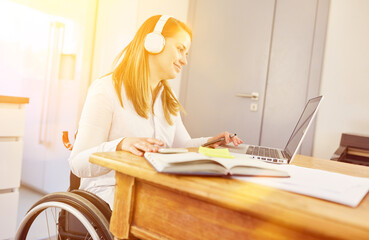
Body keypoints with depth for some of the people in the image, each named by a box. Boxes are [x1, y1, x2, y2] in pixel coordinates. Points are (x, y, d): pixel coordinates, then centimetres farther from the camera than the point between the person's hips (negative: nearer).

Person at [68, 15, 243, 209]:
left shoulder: (167, 99, 19)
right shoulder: (106, 90, -8)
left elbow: (181, 146, 23)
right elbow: (78, 163, -13)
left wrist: (208, 143, 2)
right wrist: (120, 146, -33)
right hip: (109, 191, -7)